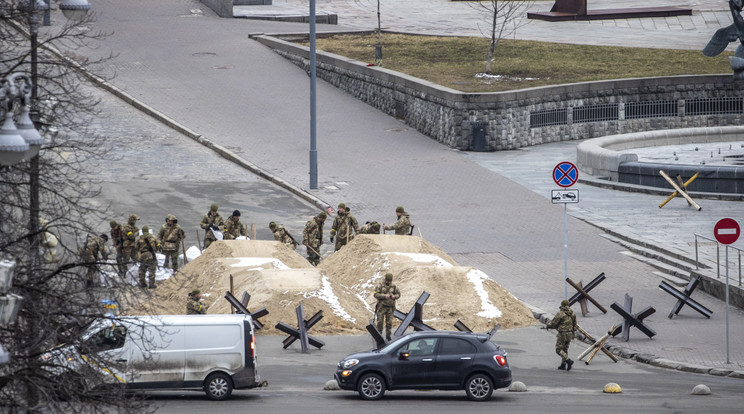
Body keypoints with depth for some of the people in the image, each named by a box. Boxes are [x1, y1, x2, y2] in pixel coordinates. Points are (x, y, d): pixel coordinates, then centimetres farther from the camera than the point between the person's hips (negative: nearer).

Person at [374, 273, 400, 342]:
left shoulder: (393, 286, 8)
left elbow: (398, 294, 14)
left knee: (389, 322, 3)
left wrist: (394, 296, -9)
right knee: (380, 322, -4)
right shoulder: (380, 286, -4)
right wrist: (384, 296, -21)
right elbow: (376, 294, -11)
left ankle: (388, 336, 12)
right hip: (382, 307, -3)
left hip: (390, 307, 3)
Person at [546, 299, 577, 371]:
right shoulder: (572, 314, 5)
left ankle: (568, 361, -19)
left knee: (559, 350, -1)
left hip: (562, 334, -7)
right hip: (569, 334, 7)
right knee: (565, 349, 19)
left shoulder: (560, 313, -15)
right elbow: (574, 324, 12)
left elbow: (553, 323, -10)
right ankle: (563, 365, 22)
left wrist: (548, 325, 12)